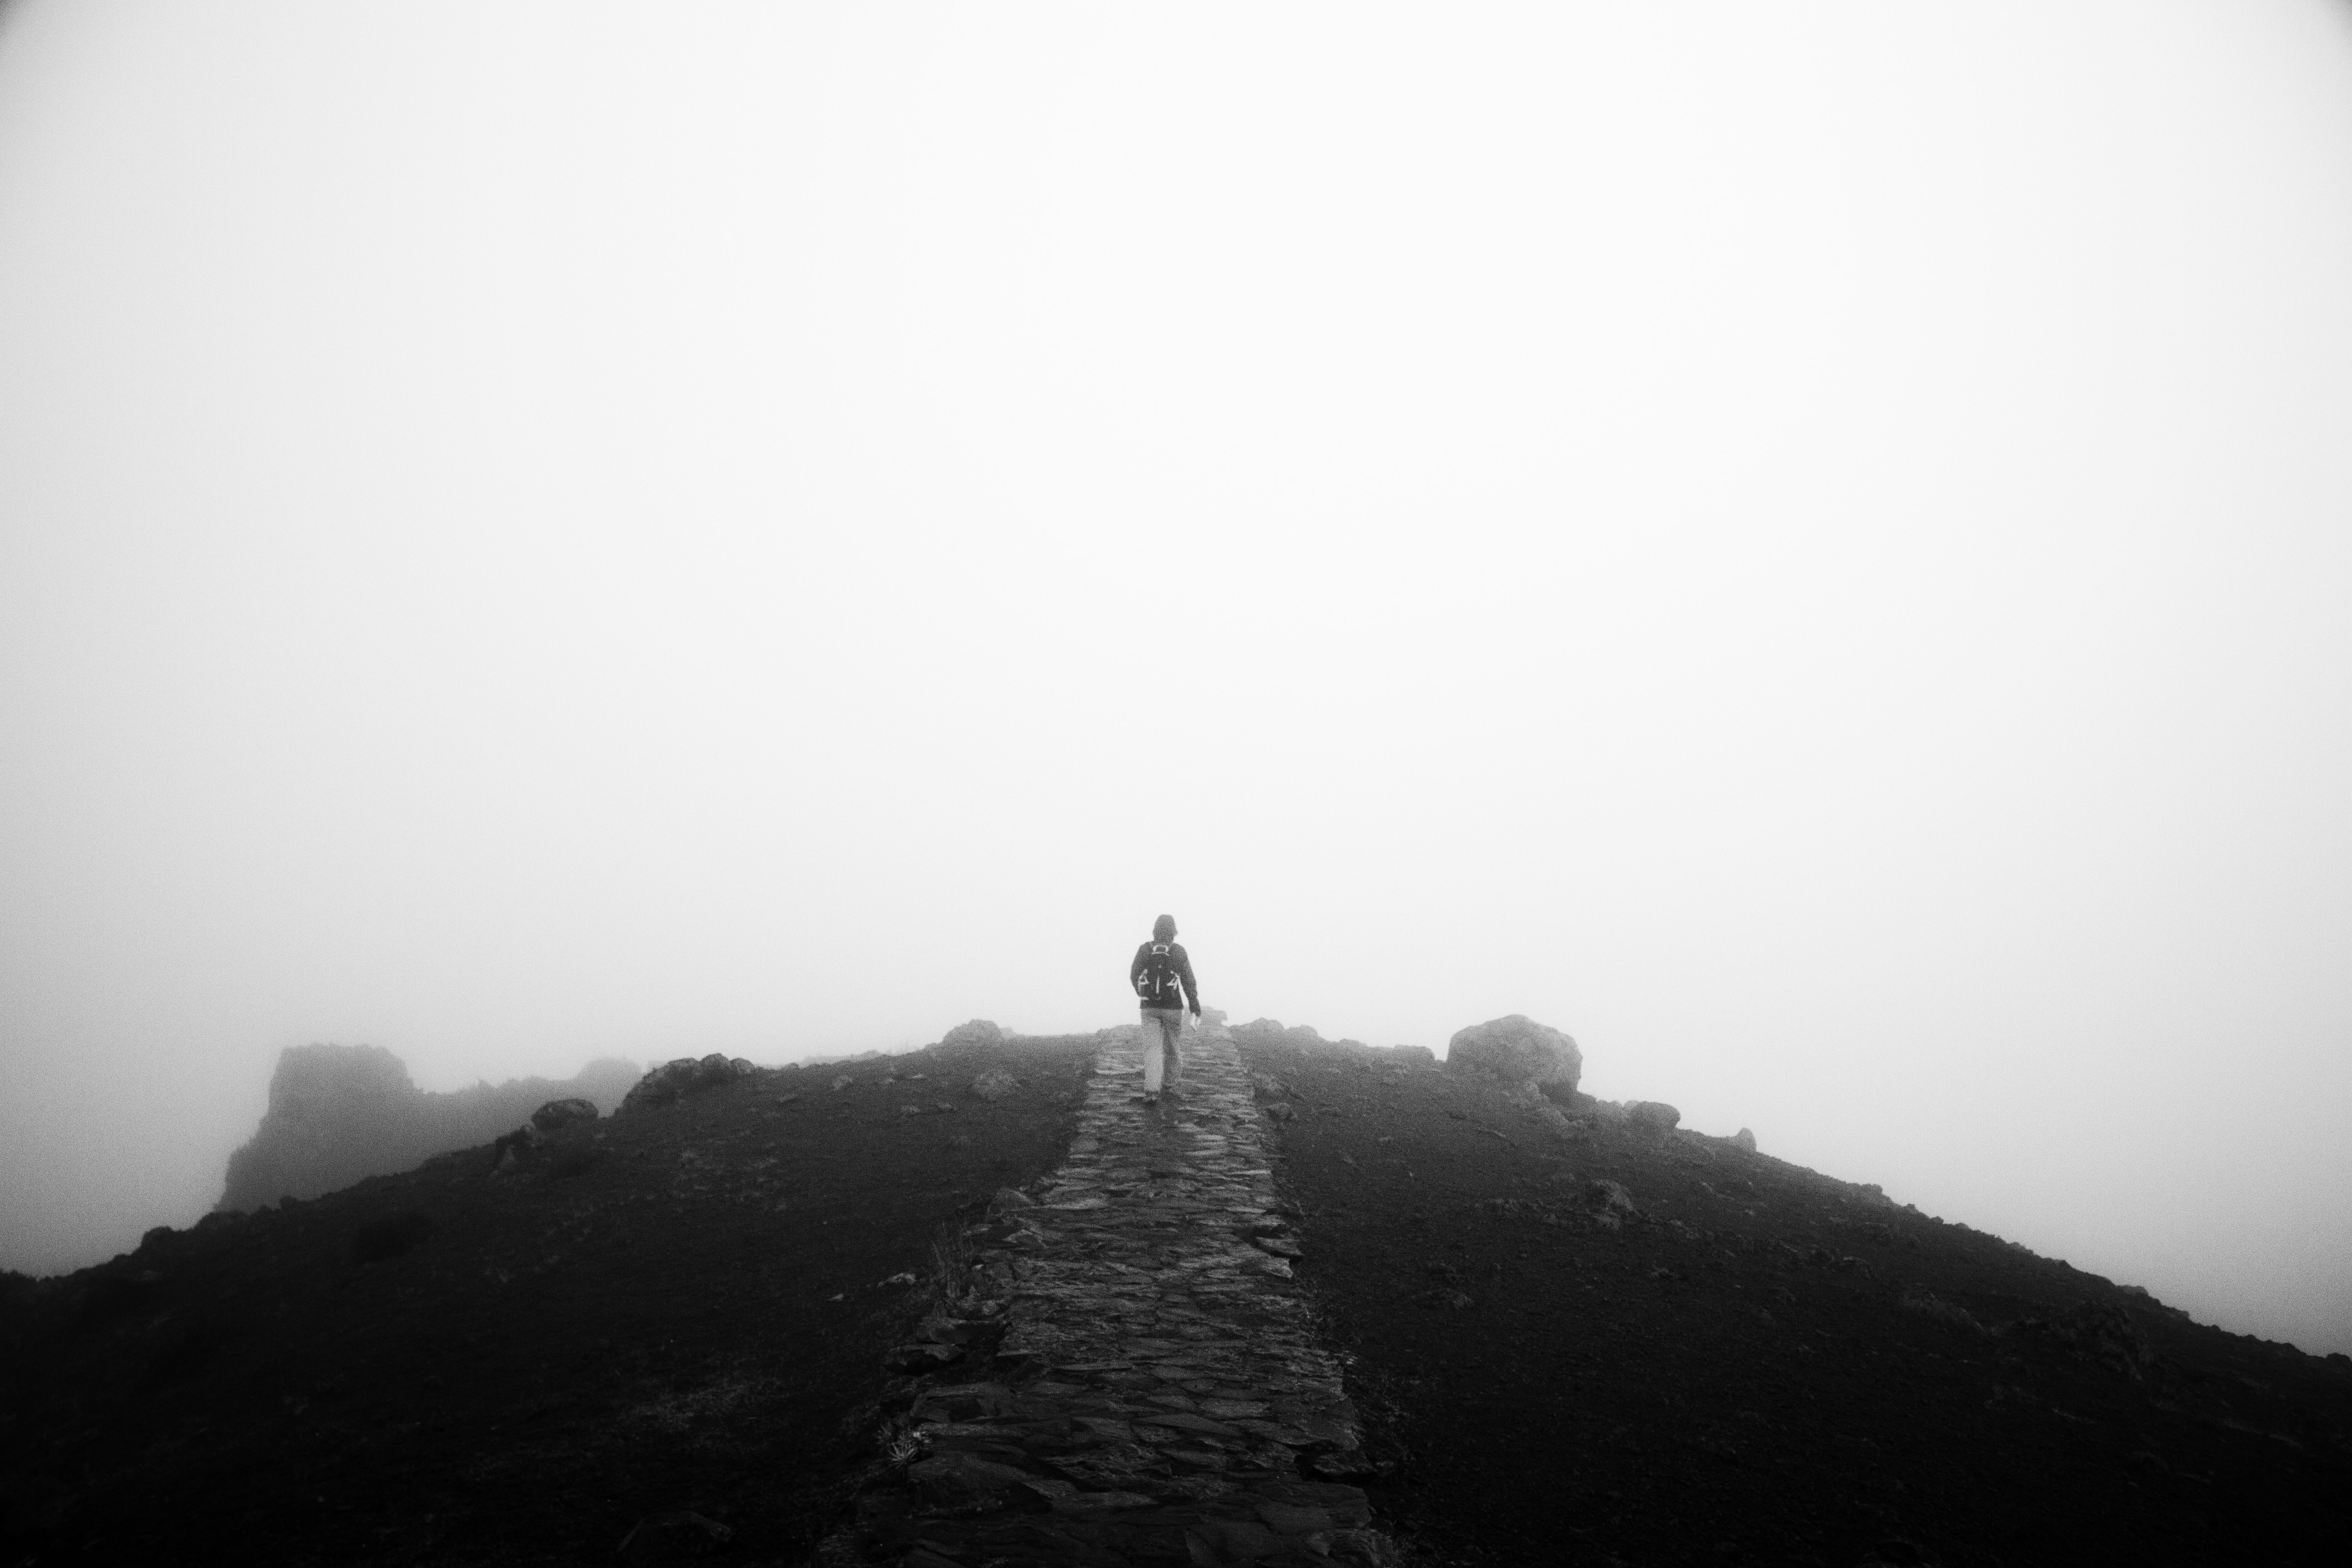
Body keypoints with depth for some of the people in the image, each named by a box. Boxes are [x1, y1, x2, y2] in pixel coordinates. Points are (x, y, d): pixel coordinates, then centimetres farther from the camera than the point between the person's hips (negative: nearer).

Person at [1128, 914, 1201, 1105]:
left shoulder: (1144, 950, -2)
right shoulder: (1179, 953, -6)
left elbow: (1134, 976, 9)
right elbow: (1189, 982, -11)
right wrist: (1196, 1008, -9)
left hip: (1149, 1008, 0)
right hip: (1173, 1008, 0)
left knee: (1152, 1048, -5)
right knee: (1171, 1046, 19)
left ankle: (1152, 1091, -21)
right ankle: (1171, 1083, 35)